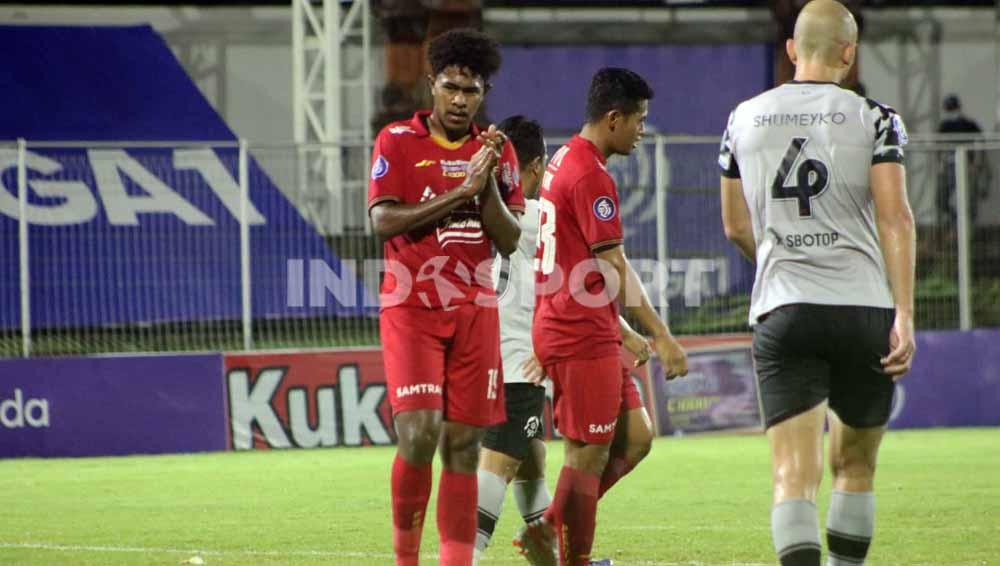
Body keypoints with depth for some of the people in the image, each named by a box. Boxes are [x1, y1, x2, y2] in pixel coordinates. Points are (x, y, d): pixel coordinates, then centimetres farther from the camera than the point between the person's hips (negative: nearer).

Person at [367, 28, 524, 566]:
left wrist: (490, 182, -12)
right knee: (419, 433, -16)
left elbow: (510, 240, 4)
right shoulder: (397, 141, 0)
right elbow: (382, 219, -12)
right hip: (411, 308, -3)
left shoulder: (497, 151, 9)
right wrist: (461, 191, -17)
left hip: (475, 311, 3)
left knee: (463, 446, 1)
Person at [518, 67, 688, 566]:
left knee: (635, 437, 11)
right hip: (583, 337, -10)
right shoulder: (591, 177, -16)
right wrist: (660, 337, -16)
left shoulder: (564, 162, 16)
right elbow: (614, 269, -18)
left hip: (559, 330, 10)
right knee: (588, 456, -4)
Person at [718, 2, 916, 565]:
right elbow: (895, 218, -9)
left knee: (794, 477, -7)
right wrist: (904, 316, -11)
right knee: (855, 466, 17)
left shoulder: (745, 118, 10)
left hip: (782, 310, 1)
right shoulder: (874, 119, 1)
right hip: (864, 307, -1)